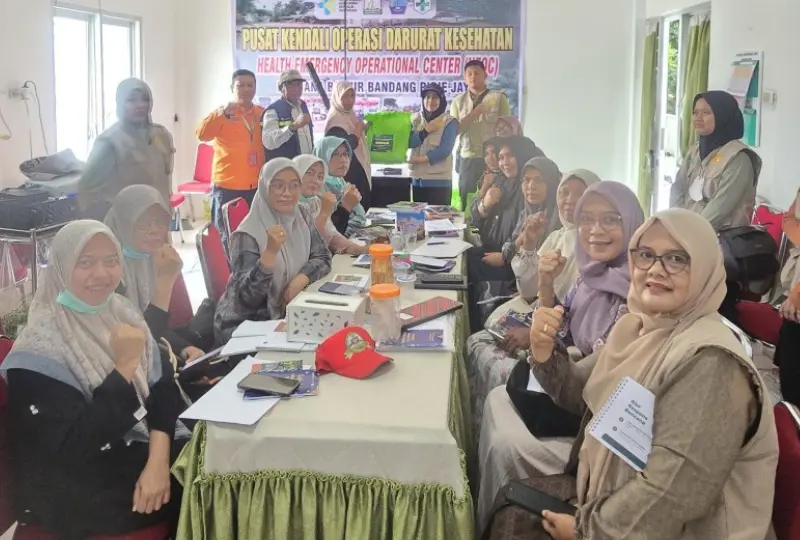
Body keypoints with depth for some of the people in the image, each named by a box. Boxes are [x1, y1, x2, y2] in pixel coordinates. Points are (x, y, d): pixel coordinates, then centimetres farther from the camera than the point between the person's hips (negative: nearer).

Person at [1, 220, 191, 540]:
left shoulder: (121, 312, 2)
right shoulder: (42, 347, -17)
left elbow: (162, 387, -3)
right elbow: (74, 444, -22)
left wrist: (158, 459, -18)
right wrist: (124, 367, -26)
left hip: (139, 450, 6)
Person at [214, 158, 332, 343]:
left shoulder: (302, 216, 0)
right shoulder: (249, 234, -20)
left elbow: (322, 257, 4)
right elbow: (246, 298, -25)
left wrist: (301, 280, -15)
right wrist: (270, 252, -35)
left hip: (286, 314, 7)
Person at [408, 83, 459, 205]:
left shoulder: (449, 122, -2)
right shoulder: (415, 119, 11)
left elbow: (444, 150, -13)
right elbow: (409, 143, 0)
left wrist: (420, 159, -19)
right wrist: (426, 130, -12)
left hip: (440, 180, -4)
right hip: (417, 178, 4)